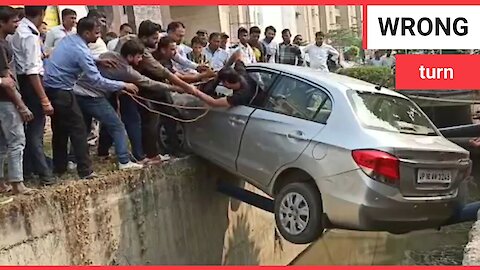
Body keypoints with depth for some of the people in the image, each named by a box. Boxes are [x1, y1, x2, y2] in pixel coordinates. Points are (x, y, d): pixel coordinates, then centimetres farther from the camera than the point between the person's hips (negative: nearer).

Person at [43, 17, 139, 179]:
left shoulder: (68, 39, 7)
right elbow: (96, 80, -21)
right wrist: (123, 85, -15)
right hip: (61, 91, -9)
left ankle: (59, 167, 23)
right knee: (78, 129, -4)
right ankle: (85, 171, -5)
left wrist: (98, 61, 12)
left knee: (60, 129, 16)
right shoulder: (81, 50, -19)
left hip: (49, 88, 9)